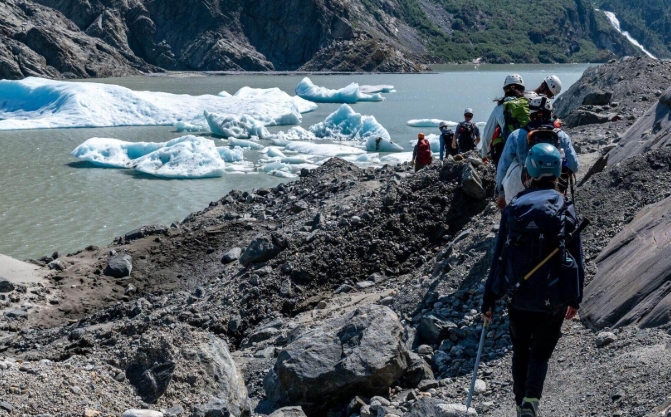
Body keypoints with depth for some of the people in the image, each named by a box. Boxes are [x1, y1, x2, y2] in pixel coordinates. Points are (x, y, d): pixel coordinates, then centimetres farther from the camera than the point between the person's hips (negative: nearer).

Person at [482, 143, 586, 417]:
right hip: (554, 300, -1)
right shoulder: (566, 210, -5)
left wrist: (488, 301, 6)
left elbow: (499, 258, -1)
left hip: (518, 298, 1)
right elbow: (576, 258, -1)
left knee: (520, 351, 20)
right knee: (541, 353, 11)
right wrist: (575, 299, 11)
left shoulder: (513, 208, -3)